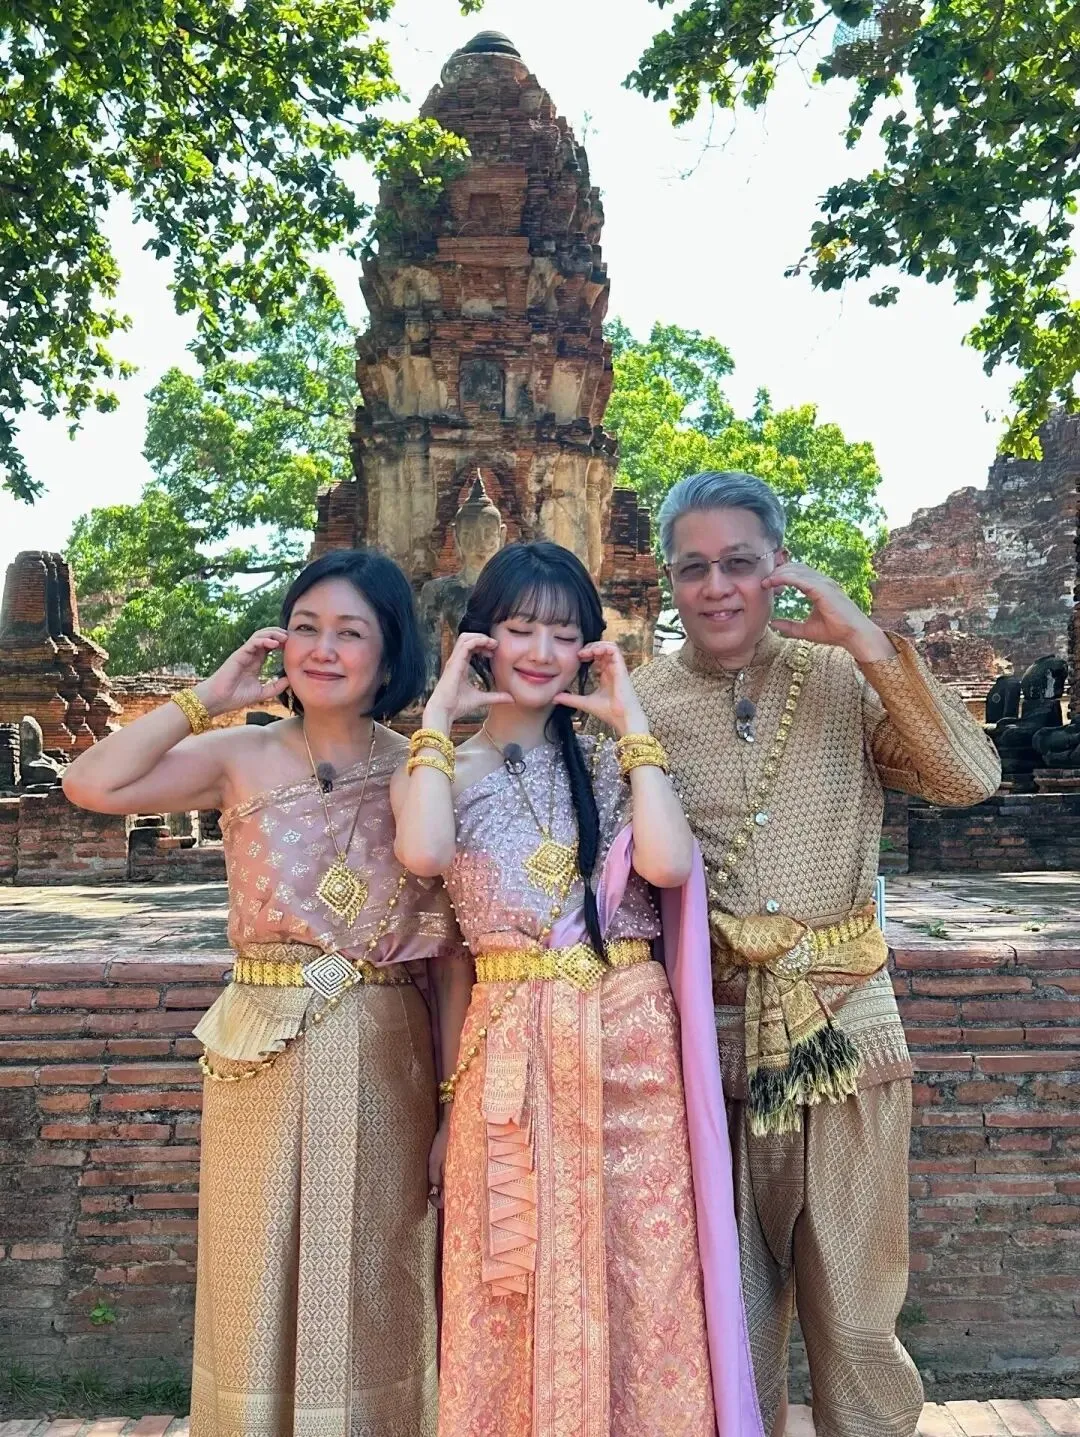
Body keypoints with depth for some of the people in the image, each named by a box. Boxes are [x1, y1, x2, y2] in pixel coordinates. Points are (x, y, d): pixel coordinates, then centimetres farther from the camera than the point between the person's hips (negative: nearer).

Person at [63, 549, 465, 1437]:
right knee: (263, 1287, 15)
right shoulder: (241, 758, -2)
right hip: (265, 1057, 1)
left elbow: (453, 943, -2)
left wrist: (456, 1090, -3)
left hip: (383, 1060, 0)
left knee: (370, 1290, 14)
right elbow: (91, 786, -17)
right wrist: (209, 698, -11)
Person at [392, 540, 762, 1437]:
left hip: (628, 1044, 1)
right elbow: (423, 854, -20)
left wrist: (632, 721, -7)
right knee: (515, 1289, 9)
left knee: (638, 1277, 8)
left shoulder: (612, 761, 6)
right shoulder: (446, 770, 4)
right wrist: (440, 714, -10)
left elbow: (668, 864, -14)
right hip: (510, 1053, 0)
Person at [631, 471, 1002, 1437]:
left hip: (847, 1024, 0)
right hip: (709, 1031, 0)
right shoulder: (639, 702, 1)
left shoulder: (844, 678, 2)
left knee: (858, 1311, 10)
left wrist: (870, 642, -15)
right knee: (728, 1308, 14)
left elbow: (972, 778, -11)